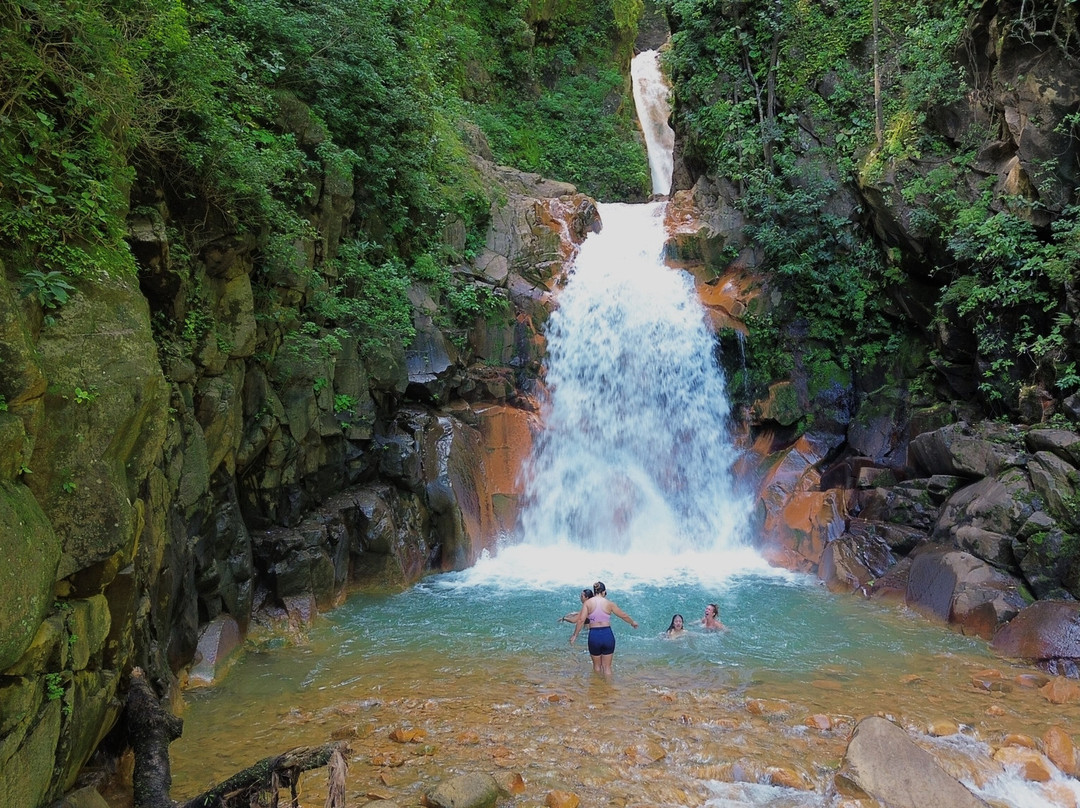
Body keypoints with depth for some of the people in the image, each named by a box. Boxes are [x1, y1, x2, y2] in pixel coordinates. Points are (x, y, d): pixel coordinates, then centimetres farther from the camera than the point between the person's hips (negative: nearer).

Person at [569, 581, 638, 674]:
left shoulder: (587, 603, -2)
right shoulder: (609, 603, 1)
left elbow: (581, 620, -10)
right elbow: (624, 615, 13)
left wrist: (575, 635, 0)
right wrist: (633, 622, 31)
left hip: (594, 635, 0)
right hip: (608, 635, 0)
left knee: (596, 665, 21)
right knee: (607, 667, 13)